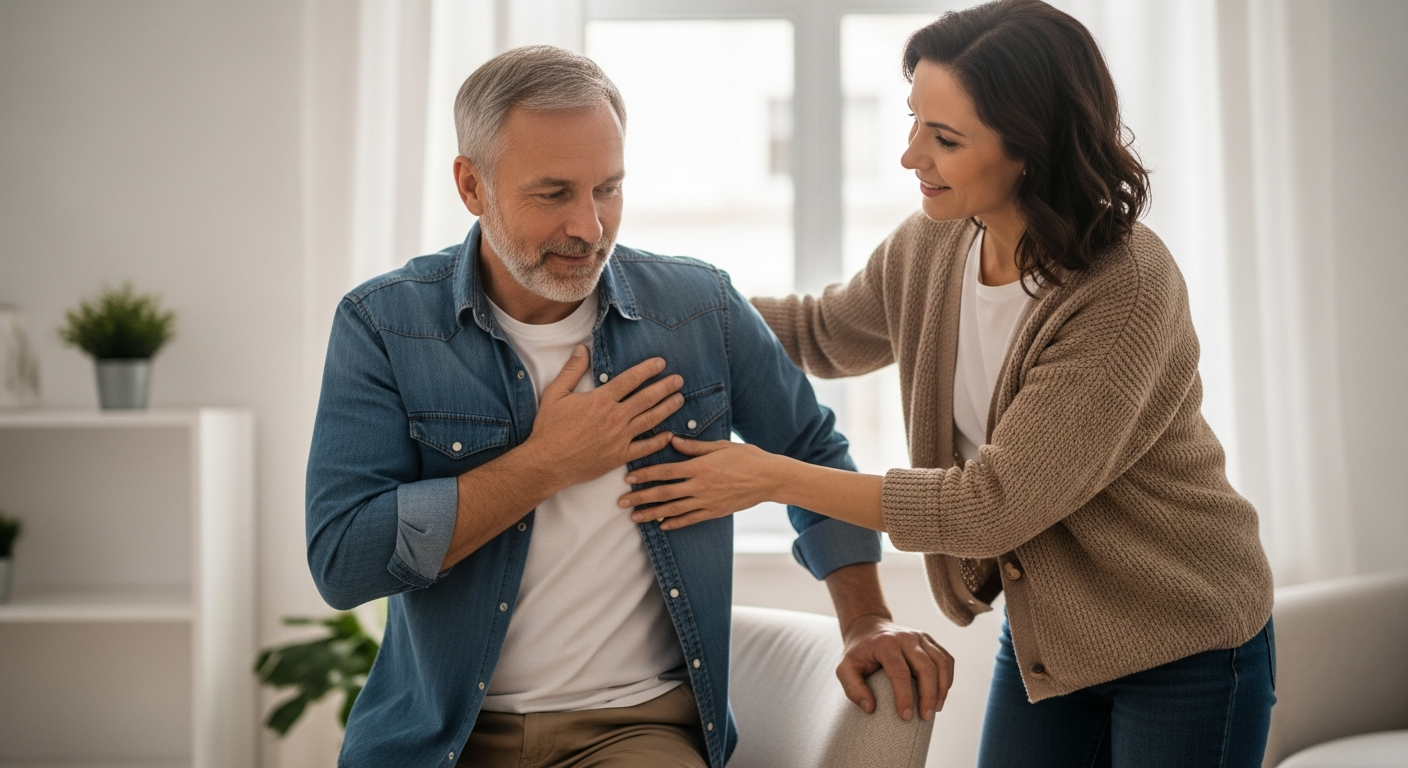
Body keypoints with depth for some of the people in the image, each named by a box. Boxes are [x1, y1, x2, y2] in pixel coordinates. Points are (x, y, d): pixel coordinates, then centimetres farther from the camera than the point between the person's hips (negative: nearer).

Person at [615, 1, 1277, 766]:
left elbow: (993, 505, -28)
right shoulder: (928, 250, -7)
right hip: (1042, 637, 6)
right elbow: (823, 331, 16)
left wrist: (773, 478, -24)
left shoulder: (1128, 290, -27)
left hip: (1184, 647, -6)